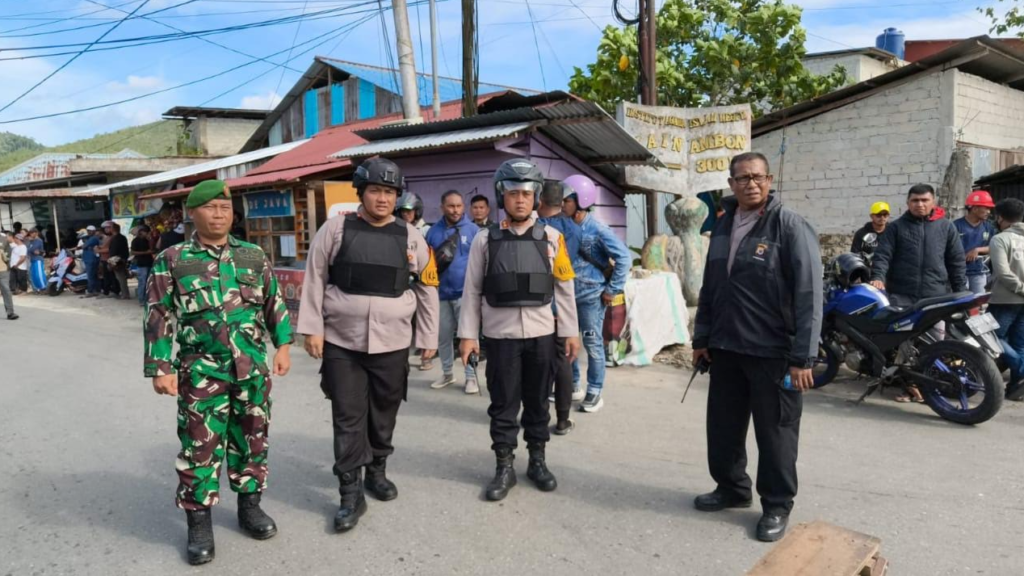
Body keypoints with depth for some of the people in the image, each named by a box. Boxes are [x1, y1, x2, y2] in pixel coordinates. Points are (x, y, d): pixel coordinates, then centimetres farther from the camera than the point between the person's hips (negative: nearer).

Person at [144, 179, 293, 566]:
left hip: (252, 369, 3)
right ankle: (199, 522, 19)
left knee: (252, 438, 12)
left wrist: (282, 345, 6)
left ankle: (249, 506, 29)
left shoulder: (254, 256, 6)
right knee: (200, 446, 4)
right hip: (201, 373, -2)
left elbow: (274, 303, 12)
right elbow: (159, 317, -2)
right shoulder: (172, 261, -1)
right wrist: (161, 368, -7)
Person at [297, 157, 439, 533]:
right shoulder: (336, 229, -2)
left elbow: (427, 289, 8)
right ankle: (351, 494, 12)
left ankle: (377, 472, 35)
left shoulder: (410, 237, 2)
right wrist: (312, 328, -3)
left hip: (392, 344, 2)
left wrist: (428, 338, 8)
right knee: (348, 418, 2)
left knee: (383, 415, 14)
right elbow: (314, 280, 1)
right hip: (341, 342, -1)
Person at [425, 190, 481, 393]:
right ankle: (447, 373, 28)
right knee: (443, 335, 13)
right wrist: (435, 263, -6)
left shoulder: (473, 230, -3)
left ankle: (471, 376, 11)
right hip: (441, 292, 4)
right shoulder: (433, 231, 6)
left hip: (465, 291, -3)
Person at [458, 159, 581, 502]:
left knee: (537, 402, 13)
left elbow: (564, 288, 5)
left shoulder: (551, 238, 2)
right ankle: (504, 468, 21)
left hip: (541, 334, 1)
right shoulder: (485, 240, 0)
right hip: (501, 336, -1)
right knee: (503, 404, 7)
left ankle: (537, 461, 29)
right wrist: (468, 335, -2)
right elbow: (472, 291, 2)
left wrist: (570, 331, 3)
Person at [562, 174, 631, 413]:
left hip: (591, 296, -6)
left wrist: (613, 290, -13)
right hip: (568, 295, 6)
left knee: (592, 344, 4)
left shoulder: (597, 230, -14)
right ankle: (571, 386, 30)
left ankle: (595, 392, 16)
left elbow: (624, 257, -15)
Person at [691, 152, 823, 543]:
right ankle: (731, 487, 35)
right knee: (723, 425, 15)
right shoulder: (723, 227, 10)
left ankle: (777, 505, 23)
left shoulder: (790, 226, -10)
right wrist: (702, 337, 14)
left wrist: (803, 356, -18)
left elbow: (808, 294, -14)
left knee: (775, 431, 6)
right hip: (725, 348, 6)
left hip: (773, 351, -6)